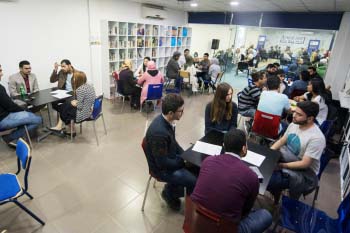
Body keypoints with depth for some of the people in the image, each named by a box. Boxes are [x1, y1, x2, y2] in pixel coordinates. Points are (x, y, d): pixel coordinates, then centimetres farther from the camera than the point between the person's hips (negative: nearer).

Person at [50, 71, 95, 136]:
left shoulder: (80, 89, -23)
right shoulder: (89, 86, 3)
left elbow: (80, 107, -23)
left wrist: (75, 104, -3)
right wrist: (76, 102, 7)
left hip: (83, 114, -8)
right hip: (90, 110, 9)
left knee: (64, 109, 15)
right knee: (67, 103, 17)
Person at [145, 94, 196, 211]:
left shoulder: (166, 120, -9)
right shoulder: (159, 132, -36)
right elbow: (162, 162, -27)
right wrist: (183, 162, -15)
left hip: (170, 157, 8)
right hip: (161, 168, -8)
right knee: (195, 181, -11)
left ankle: (173, 187, 23)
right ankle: (169, 192, 15)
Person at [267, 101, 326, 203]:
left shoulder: (316, 138, -25)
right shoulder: (293, 124, -3)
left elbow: (304, 164, -24)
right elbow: (281, 141, 6)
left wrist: (281, 165, -25)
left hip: (305, 172, -7)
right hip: (287, 159, 7)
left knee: (269, 181, -28)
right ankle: (275, 191, 9)